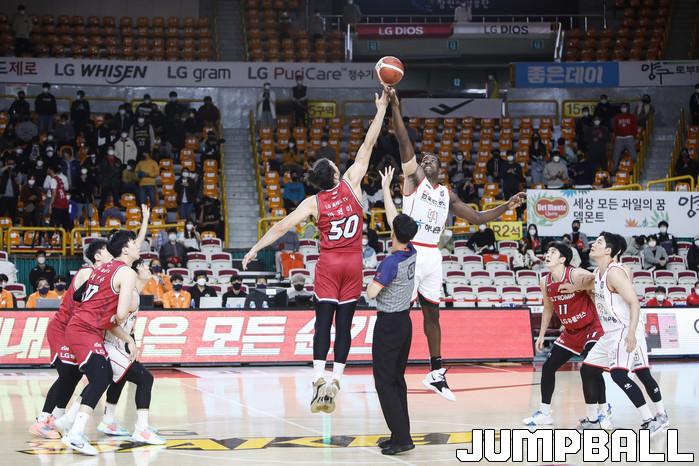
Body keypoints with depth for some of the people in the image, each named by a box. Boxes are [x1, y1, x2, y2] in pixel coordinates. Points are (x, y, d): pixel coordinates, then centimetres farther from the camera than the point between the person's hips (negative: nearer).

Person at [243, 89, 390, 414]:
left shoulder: (313, 203, -6)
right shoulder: (351, 183, -4)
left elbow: (281, 226, -6)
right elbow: (367, 146, 0)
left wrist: (255, 249, 1)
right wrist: (381, 110, 6)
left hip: (328, 264, -1)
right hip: (353, 264, 1)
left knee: (323, 322, -1)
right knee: (344, 323, 2)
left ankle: (319, 380, -14)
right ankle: (336, 380, -2)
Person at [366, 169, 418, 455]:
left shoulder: (391, 263, -21)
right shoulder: (412, 254, 1)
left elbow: (371, 293, -23)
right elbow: (393, 217, 12)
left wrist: (372, 281, -1)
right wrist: (386, 188, 19)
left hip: (388, 325, -8)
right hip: (405, 322, 8)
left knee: (385, 383, -5)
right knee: (397, 381, 14)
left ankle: (402, 437, -10)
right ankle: (400, 435, 17)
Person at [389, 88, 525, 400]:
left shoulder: (447, 194, 16)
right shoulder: (414, 179, 0)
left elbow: (476, 218, 17)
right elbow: (404, 144, -12)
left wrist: (506, 207, 6)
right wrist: (395, 109, -24)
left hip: (432, 256, 6)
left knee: (432, 313, 12)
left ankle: (436, 374, 20)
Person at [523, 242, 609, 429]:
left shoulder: (577, 275, -24)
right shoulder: (545, 282, -2)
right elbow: (548, 308, 15)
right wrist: (542, 335, 18)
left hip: (592, 327, -8)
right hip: (570, 331, 8)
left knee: (589, 370, -23)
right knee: (548, 367, 6)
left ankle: (603, 411, -8)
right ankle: (544, 413, 18)